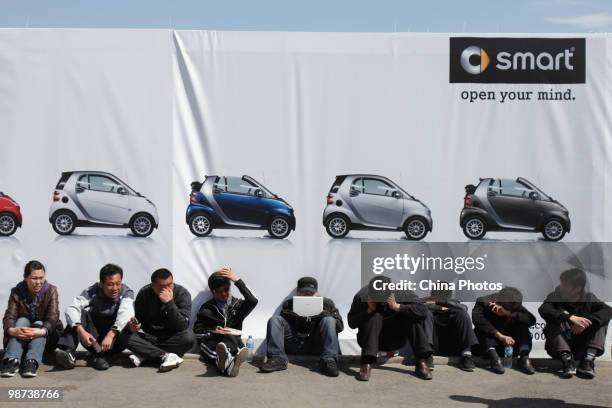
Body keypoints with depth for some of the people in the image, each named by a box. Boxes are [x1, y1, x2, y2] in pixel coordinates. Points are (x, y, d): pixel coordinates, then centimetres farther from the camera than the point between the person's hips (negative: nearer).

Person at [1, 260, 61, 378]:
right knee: (22, 321, -26)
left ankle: (32, 361, -46)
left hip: (45, 338, -1)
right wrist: (11, 330, -43)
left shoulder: (51, 291, -10)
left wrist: (42, 331, -45)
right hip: (21, 337, 1)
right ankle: (12, 360, -42)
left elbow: (53, 316, -22)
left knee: (39, 324, -28)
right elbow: (9, 316, -18)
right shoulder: (17, 292, -7)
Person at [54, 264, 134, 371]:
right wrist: (81, 331, -41)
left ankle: (102, 356, -39)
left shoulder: (126, 292, -12)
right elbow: (71, 309, -24)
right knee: (81, 313, -21)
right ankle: (68, 352, -37)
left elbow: (126, 312, -32)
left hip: (114, 337, -1)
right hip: (94, 339, 1)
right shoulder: (93, 291, -9)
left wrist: (111, 335, -48)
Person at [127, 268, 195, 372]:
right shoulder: (144, 294, -8)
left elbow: (183, 326, -24)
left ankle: (144, 354, -21)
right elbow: (139, 320, -1)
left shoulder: (182, 293, -15)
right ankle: (166, 356, -27)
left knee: (188, 337, -33)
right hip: (149, 337, 1)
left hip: (172, 338, -1)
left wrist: (170, 303, -33)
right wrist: (134, 326, -25)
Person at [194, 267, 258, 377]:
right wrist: (213, 330, -5)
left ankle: (225, 361, -69)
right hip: (211, 342, 0)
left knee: (231, 338, -35)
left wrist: (237, 280, -2)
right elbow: (197, 328, 15)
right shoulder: (207, 308, 19)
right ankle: (229, 364, -70)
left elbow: (253, 301, -4)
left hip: (233, 341, 0)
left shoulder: (238, 304, 17)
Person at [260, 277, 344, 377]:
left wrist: (323, 313, -16)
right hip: (294, 345, 1)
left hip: (316, 346, -1)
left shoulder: (326, 303, 9)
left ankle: (329, 360, -32)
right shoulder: (289, 304, 11)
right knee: (274, 320, -12)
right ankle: (277, 359, -25)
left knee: (329, 321, -22)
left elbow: (340, 326, -1)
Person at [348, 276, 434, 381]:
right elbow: (351, 323, -16)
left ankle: (421, 362, -26)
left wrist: (397, 307, -33)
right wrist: (369, 310, -30)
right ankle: (367, 364, -35)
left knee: (413, 315, -23)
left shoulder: (401, 293, -17)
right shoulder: (362, 296, -17)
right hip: (373, 339, -1)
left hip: (396, 339, 1)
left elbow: (423, 310, -28)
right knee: (375, 316, -30)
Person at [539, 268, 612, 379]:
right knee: (553, 322, -25)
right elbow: (543, 310, -28)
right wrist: (570, 317, -40)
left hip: (582, 346, 1)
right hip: (561, 347, -1)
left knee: (601, 320, -15)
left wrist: (587, 321, -36)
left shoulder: (589, 298, -1)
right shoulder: (555, 297, -5)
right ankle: (567, 360, -38)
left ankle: (588, 359, -29)